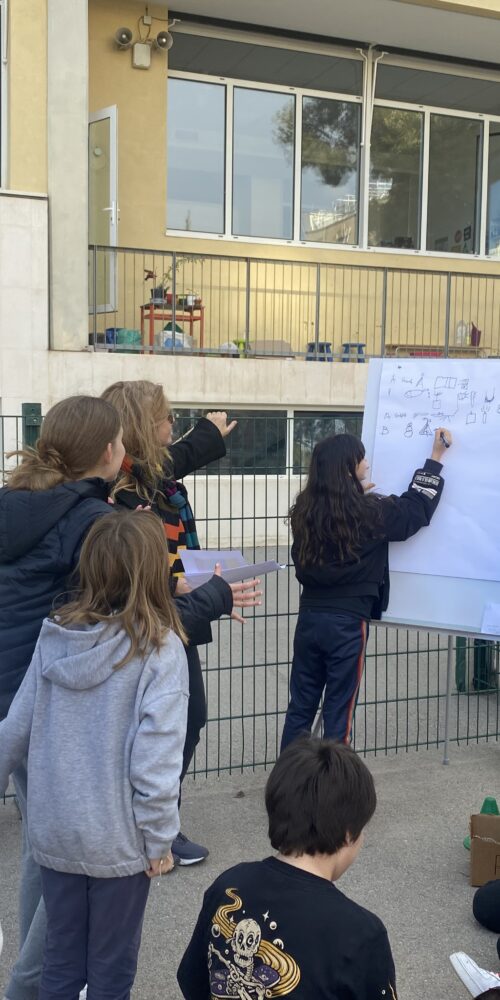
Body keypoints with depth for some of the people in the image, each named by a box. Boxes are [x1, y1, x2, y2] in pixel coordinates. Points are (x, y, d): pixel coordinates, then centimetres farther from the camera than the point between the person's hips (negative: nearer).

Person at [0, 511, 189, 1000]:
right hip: (118, 840, -4)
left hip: (52, 832, 4)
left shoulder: (55, 635, -6)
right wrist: (159, 838, -7)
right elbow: (155, 759, -20)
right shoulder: (158, 649, -18)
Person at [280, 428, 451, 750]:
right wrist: (437, 457, 10)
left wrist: (355, 495, 23)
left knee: (301, 707, 14)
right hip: (347, 623, -5)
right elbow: (415, 508, 2)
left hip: (310, 617, 5)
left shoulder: (306, 510, 1)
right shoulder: (368, 513, -12)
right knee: (339, 712, 6)